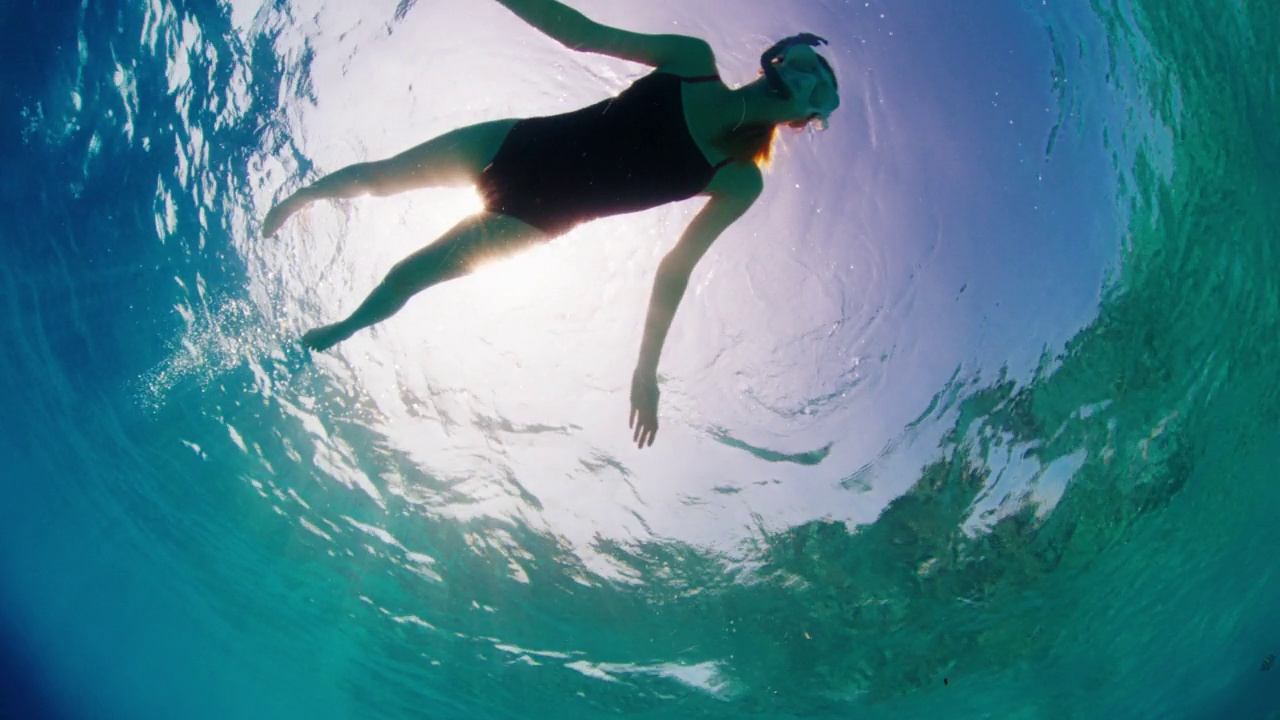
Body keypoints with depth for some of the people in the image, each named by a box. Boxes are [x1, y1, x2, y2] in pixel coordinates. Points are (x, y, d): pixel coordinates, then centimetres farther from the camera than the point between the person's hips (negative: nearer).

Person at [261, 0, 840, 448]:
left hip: (533, 223, -2)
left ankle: (341, 329, 36)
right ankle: (302, 196, 48)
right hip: (512, 145, 2)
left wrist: (647, 368, -9)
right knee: (380, 176, 12)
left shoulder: (740, 182, -9)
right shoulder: (694, 60, -6)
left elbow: (674, 270, -6)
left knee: (404, 279, 1)